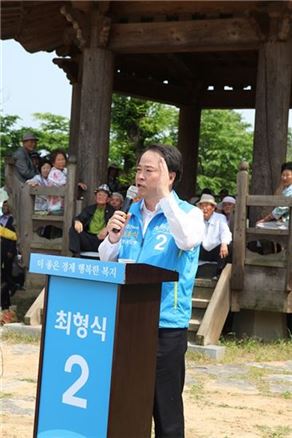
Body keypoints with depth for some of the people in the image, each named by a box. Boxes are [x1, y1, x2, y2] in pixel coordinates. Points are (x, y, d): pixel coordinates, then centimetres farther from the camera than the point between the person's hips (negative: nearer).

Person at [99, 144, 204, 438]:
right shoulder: (131, 212, 9)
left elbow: (188, 240, -28)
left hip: (166, 324, -5)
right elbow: (107, 260, 12)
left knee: (165, 408, 3)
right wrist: (113, 238, -10)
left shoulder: (188, 214, -5)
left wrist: (164, 194, -25)